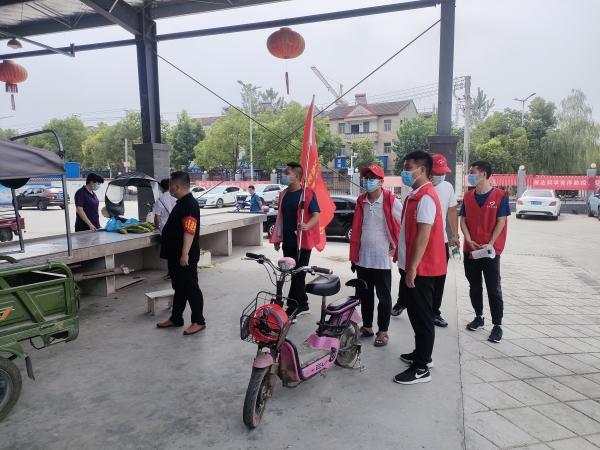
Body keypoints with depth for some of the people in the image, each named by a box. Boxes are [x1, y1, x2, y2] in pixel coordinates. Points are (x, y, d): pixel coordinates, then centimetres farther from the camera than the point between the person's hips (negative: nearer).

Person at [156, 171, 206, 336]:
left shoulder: (190, 204, -19)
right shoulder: (182, 202, 15)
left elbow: (190, 231, -28)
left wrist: (185, 253, -32)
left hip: (184, 256, -11)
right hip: (175, 254, 11)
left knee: (190, 288, -2)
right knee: (179, 287, 17)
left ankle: (198, 321, 8)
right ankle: (176, 319, 28)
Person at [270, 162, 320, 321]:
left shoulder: (307, 194, -11)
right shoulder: (283, 194, 11)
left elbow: (316, 216, -15)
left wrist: (307, 226, -36)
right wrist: (277, 238, 16)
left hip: (302, 242, -7)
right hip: (287, 242, 7)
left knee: (298, 276, -2)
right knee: (293, 275, 14)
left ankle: (291, 311, 2)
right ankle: (303, 305, 29)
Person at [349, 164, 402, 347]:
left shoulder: (391, 201, -10)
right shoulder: (360, 201, 7)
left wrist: (397, 246, -2)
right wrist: (354, 255, 13)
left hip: (381, 258, -5)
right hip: (362, 258, 5)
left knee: (383, 296, 7)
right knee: (364, 294, 15)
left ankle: (383, 331, 19)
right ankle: (367, 326, 29)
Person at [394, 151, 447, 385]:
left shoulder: (426, 197, -18)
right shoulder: (414, 196, 14)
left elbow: (423, 236, -23)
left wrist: (413, 268, -23)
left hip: (420, 268, -10)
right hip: (411, 265, 10)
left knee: (422, 315, -1)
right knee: (415, 313, 19)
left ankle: (421, 368, 9)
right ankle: (421, 354, 34)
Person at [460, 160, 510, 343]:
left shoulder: (500, 195, -6)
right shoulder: (468, 196, 6)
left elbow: (501, 222, -8)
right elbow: (463, 220, 4)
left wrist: (490, 244, -15)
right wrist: (469, 240, -11)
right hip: (470, 250, 4)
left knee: (493, 288, 1)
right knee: (474, 286, 13)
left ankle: (497, 325, 10)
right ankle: (479, 317, 29)